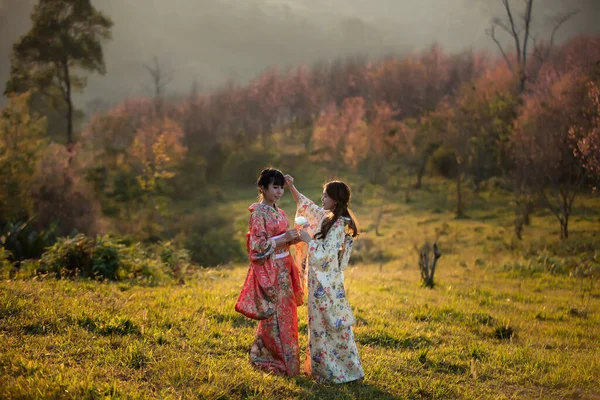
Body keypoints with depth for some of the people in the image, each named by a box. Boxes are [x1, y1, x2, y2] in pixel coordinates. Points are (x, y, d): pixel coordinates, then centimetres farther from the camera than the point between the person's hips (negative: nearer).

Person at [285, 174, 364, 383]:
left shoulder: (338, 226, -19)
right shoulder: (326, 217, 7)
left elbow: (325, 254, -23)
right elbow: (307, 206, 22)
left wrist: (308, 240, -12)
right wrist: (291, 187, 19)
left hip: (327, 283, -9)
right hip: (320, 281, 9)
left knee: (328, 325, -2)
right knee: (321, 324, 15)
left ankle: (338, 371, 7)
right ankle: (322, 367, 23)